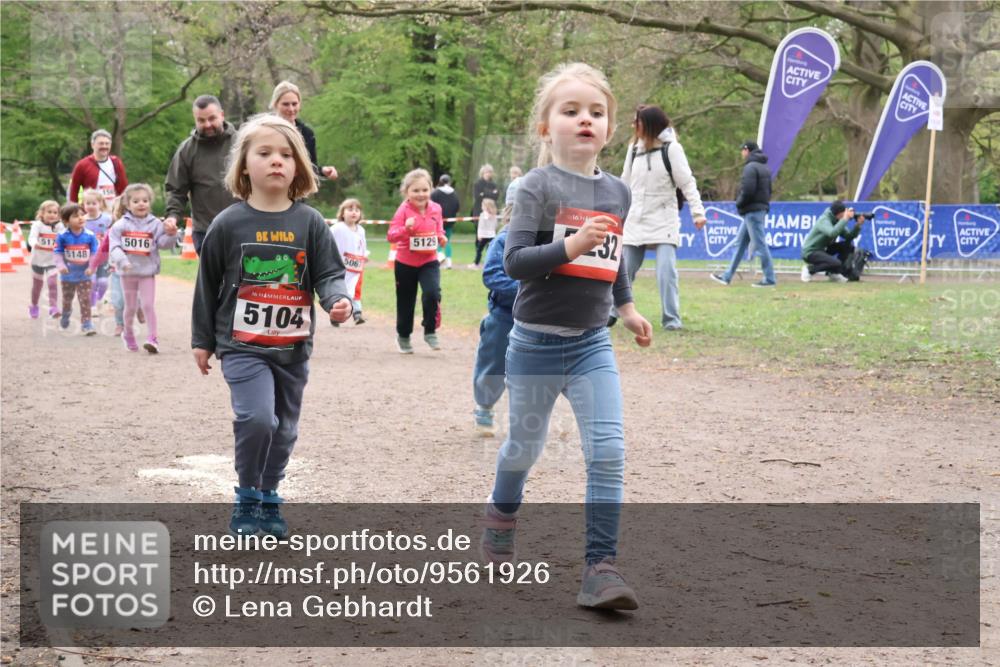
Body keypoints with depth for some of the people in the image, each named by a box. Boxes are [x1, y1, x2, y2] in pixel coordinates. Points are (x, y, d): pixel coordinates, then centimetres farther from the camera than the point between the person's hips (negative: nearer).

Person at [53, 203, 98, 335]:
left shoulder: (90, 236, -11)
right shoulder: (63, 236, -14)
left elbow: (94, 253, -7)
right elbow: (57, 252, -9)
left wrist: (92, 267, -17)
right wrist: (61, 265, -21)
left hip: (84, 275, -1)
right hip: (68, 275, 1)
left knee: (85, 300, -4)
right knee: (67, 299, 21)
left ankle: (86, 323, 4)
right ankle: (66, 314, 50)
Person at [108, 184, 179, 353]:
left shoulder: (155, 224, -1)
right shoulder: (120, 225, -3)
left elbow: (164, 242, -6)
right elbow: (114, 247, -8)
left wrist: (171, 234, -27)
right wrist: (122, 261, -24)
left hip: (148, 272, -1)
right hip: (128, 273, 1)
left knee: (148, 305, -8)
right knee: (130, 307, 12)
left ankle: (152, 339, -7)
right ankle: (128, 334, 33)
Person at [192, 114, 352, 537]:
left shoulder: (310, 222, 0)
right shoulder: (228, 223, -3)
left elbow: (329, 273, -1)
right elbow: (207, 284, 5)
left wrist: (338, 300, -24)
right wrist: (202, 340, 8)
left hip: (293, 348, 3)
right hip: (242, 346, -3)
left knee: (284, 430, 12)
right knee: (257, 418, -20)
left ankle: (269, 499, 33)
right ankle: (247, 501, 0)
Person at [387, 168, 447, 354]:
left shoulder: (435, 209, -2)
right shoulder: (404, 210, -14)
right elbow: (391, 235, -17)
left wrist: (441, 237, -7)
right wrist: (405, 229, -34)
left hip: (429, 261, 1)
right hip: (405, 263, -1)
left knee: (432, 293, -21)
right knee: (406, 301, 11)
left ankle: (430, 331, -2)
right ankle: (403, 336, 33)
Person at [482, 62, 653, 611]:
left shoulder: (616, 193, 6)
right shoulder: (538, 186, -11)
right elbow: (514, 261, -18)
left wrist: (627, 308, 28)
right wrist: (570, 245, -29)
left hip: (592, 344, 3)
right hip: (536, 343, -3)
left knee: (609, 451, -10)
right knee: (525, 444, 15)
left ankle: (600, 567, -7)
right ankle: (502, 511, 46)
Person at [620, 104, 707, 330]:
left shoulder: (671, 148, -7)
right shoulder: (634, 148, 7)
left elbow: (687, 182, -9)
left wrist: (698, 211, -17)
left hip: (664, 222, -4)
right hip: (635, 221, 5)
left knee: (666, 271, -14)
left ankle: (671, 318, -6)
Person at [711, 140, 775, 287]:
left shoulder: (750, 167, -14)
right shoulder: (764, 167, 16)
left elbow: (748, 190, -21)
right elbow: (768, 190, 17)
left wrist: (739, 203, -6)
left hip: (752, 211, -10)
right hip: (761, 208, 10)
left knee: (760, 244, -6)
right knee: (740, 243, 13)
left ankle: (769, 279, -4)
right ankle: (727, 276, 17)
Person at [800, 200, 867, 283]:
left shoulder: (837, 221, 3)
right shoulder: (824, 220, -23)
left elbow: (850, 236, 1)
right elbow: (832, 233, -43)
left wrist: (858, 225, -15)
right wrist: (845, 219, -37)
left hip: (823, 249, 9)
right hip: (810, 252, -9)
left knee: (848, 245, -4)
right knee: (836, 263, -29)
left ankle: (834, 272, 4)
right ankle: (809, 269, -6)